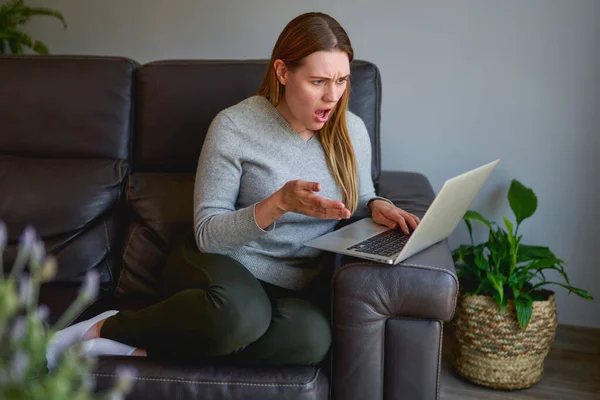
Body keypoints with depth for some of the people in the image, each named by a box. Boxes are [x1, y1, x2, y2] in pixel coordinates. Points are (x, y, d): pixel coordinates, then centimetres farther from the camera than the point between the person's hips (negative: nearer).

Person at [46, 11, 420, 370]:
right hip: (220, 267, -4)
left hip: (291, 287, 4)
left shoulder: (352, 130, 2)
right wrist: (280, 203, -27)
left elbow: (358, 200, 19)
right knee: (240, 312, -41)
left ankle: (143, 347, -18)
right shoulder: (235, 125, -10)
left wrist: (376, 206, -6)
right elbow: (207, 233, -11)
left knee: (312, 336, -34)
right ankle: (104, 327, -14)